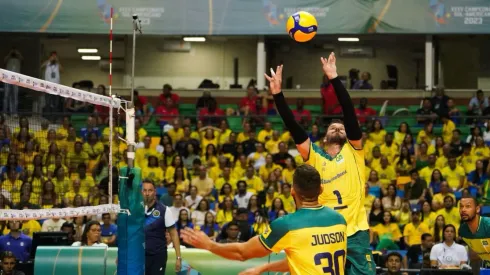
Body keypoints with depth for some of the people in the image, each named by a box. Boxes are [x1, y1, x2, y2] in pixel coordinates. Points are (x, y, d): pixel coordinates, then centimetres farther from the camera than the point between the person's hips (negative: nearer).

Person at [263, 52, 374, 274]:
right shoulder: (314, 156, 9)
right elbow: (293, 126, 0)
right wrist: (277, 93, -9)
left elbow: (349, 112, -4)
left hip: (356, 233, -1)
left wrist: (334, 78, -10)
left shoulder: (353, 151, 6)